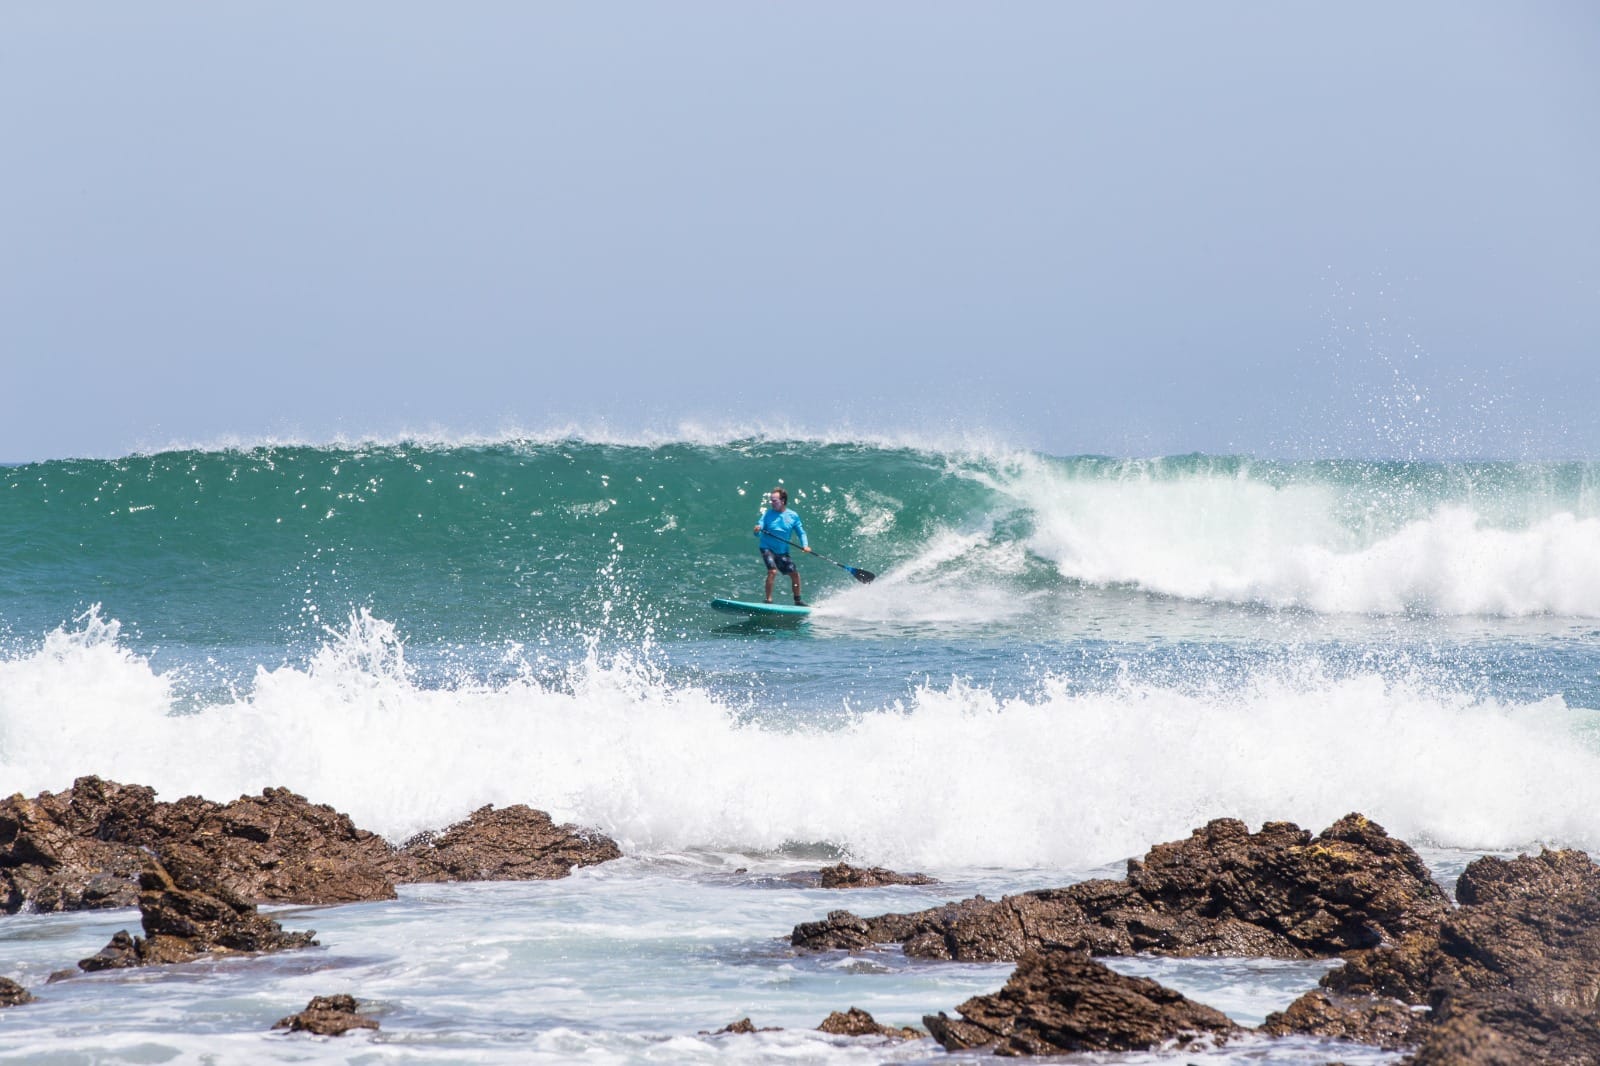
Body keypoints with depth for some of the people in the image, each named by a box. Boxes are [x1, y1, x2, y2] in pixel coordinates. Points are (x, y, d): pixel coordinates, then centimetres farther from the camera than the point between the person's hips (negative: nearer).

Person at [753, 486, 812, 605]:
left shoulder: (793, 516, 1)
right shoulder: (768, 514, -5)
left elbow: (801, 532, 6)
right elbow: (761, 525, -14)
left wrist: (804, 546, -10)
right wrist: (758, 529, -38)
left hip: (783, 552, 3)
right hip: (768, 549, -3)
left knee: (795, 574, 0)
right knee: (772, 571, -24)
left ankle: (798, 600, 18)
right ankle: (768, 599, -19)